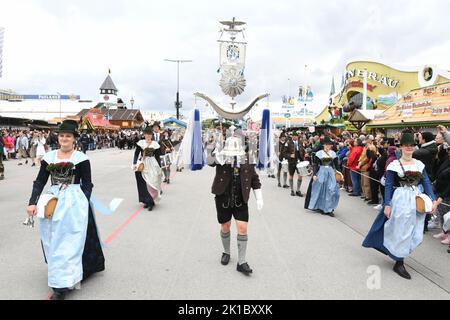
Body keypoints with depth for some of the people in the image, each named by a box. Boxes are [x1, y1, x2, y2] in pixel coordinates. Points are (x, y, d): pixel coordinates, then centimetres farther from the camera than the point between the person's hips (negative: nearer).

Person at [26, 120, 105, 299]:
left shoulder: (81, 158, -4)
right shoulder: (49, 157, 7)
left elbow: (87, 184, -1)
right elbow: (40, 182, 7)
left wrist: (82, 204, -10)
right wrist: (33, 202, -5)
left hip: (74, 203, -4)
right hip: (52, 202, 5)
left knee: (68, 242, -2)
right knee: (52, 242, 12)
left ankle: (62, 285, 1)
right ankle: (59, 280, 29)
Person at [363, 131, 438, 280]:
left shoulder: (419, 164, 7)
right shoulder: (394, 165, -6)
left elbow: (426, 183, 7)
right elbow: (388, 186, -6)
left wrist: (433, 200, -5)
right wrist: (387, 205, -11)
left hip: (417, 202, 5)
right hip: (401, 201, -5)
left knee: (416, 235, 8)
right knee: (401, 232, 3)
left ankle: (397, 254, 33)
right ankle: (398, 264, 18)